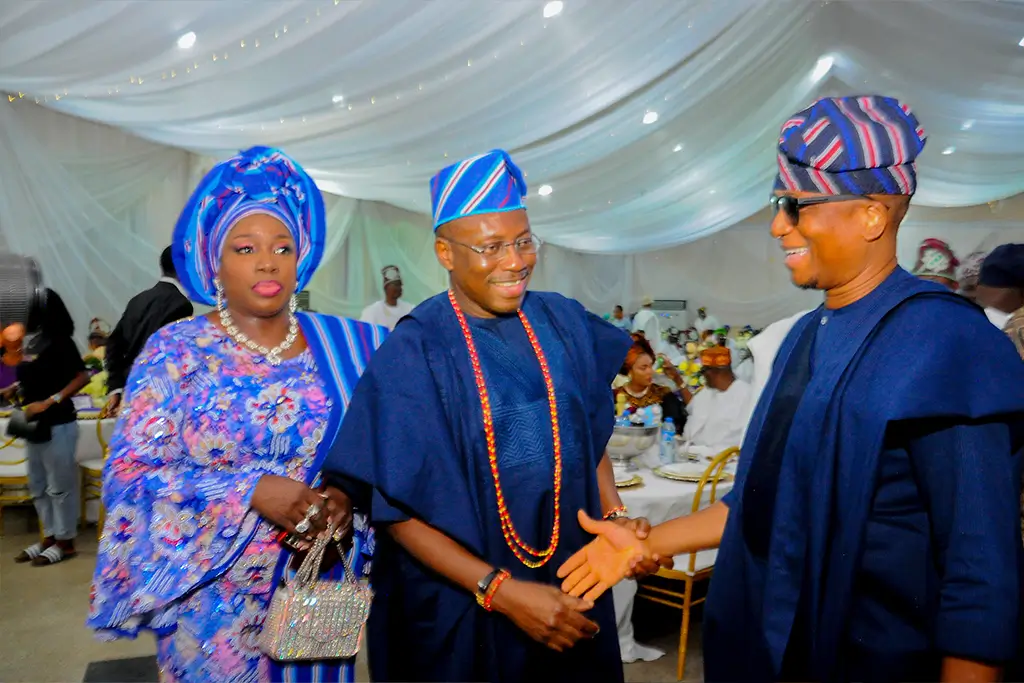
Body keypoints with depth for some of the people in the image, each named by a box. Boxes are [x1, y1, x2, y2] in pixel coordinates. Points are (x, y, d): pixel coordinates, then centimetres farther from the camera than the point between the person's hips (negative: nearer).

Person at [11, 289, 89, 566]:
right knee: (38, 486, 15)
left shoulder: (60, 341, -12)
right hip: (35, 424, 8)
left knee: (60, 485, 1)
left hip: (57, 425, -8)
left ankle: (65, 542, 11)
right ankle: (49, 537, 26)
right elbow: (34, 379, 16)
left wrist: (50, 402, -19)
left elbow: (82, 377, -17)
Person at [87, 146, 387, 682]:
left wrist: (345, 496, -19)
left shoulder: (342, 344, 1)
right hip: (219, 606, -2)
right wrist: (254, 491, -23)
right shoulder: (174, 351, -5)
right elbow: (128, 474, -11)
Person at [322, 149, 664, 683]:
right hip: (461, 605, -4)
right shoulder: (413, 352, -16)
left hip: (571, 581, 5)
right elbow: (397, 509, -15)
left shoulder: (564, 324, -2)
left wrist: (615, 515, -6)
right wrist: (502, 591, -21)